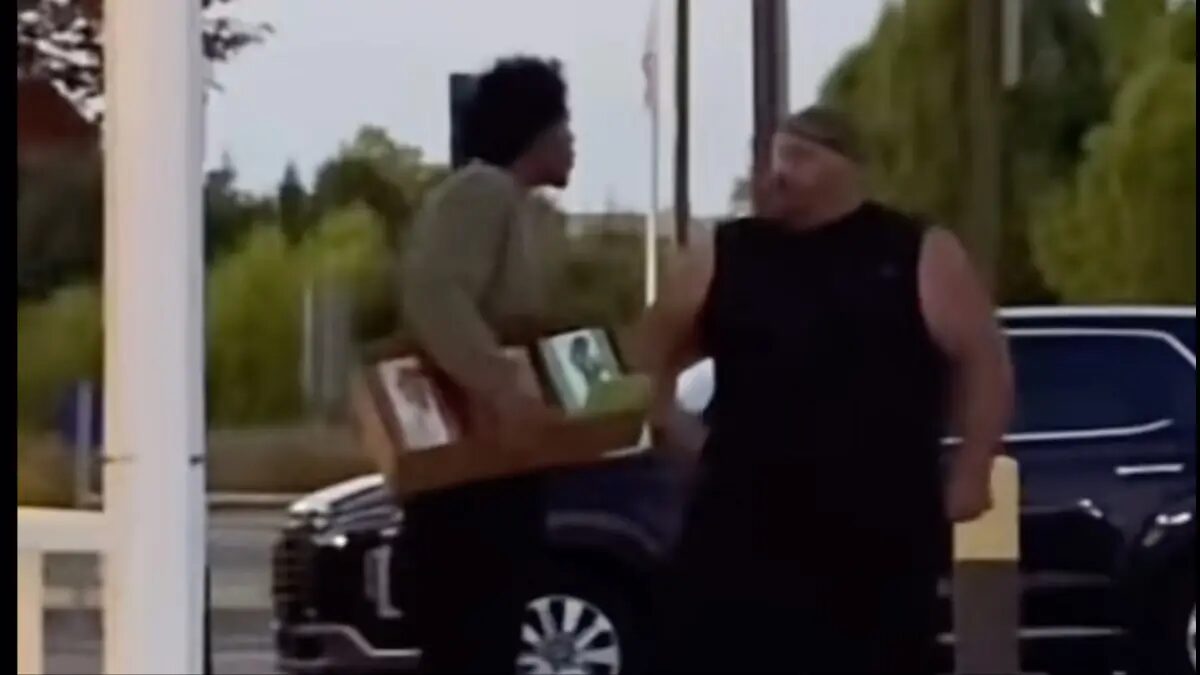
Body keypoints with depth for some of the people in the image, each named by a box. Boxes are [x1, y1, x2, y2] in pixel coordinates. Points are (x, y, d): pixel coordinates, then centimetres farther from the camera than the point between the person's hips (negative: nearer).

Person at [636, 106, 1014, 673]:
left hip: (881, 531, -1)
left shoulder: (920, 256, 0)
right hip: (745, 525, 1)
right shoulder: (723, 259, 7)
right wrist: (673, 429, 4)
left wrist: (969, 474, -3)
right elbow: (651, 357, 17)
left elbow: (983, 361, 2)